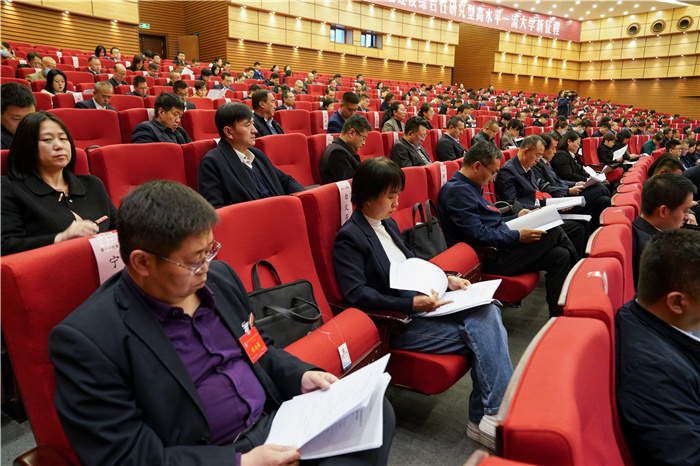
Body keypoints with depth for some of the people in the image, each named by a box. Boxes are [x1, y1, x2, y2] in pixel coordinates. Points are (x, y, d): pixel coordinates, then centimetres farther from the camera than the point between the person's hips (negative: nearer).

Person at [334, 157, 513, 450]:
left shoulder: (389, 224, 16)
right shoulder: (349, 237, -11)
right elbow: (356, 294, -19)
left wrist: (447, 279, 9)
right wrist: (412, 303, -26)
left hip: (421, 303, 8)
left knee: (487, 312, -14)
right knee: (480, 331, -17)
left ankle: (489, 415, -10)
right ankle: (488, 416, -4)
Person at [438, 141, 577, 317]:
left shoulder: (468, 188, 18)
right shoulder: (457, 191, -16)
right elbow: (477, 235, -24)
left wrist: (517, 217, 18)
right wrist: (517, 236, -19)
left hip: (499, 248, 11)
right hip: (492, 259, -11)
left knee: (560, 255, 0)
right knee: (554, 232, -7)